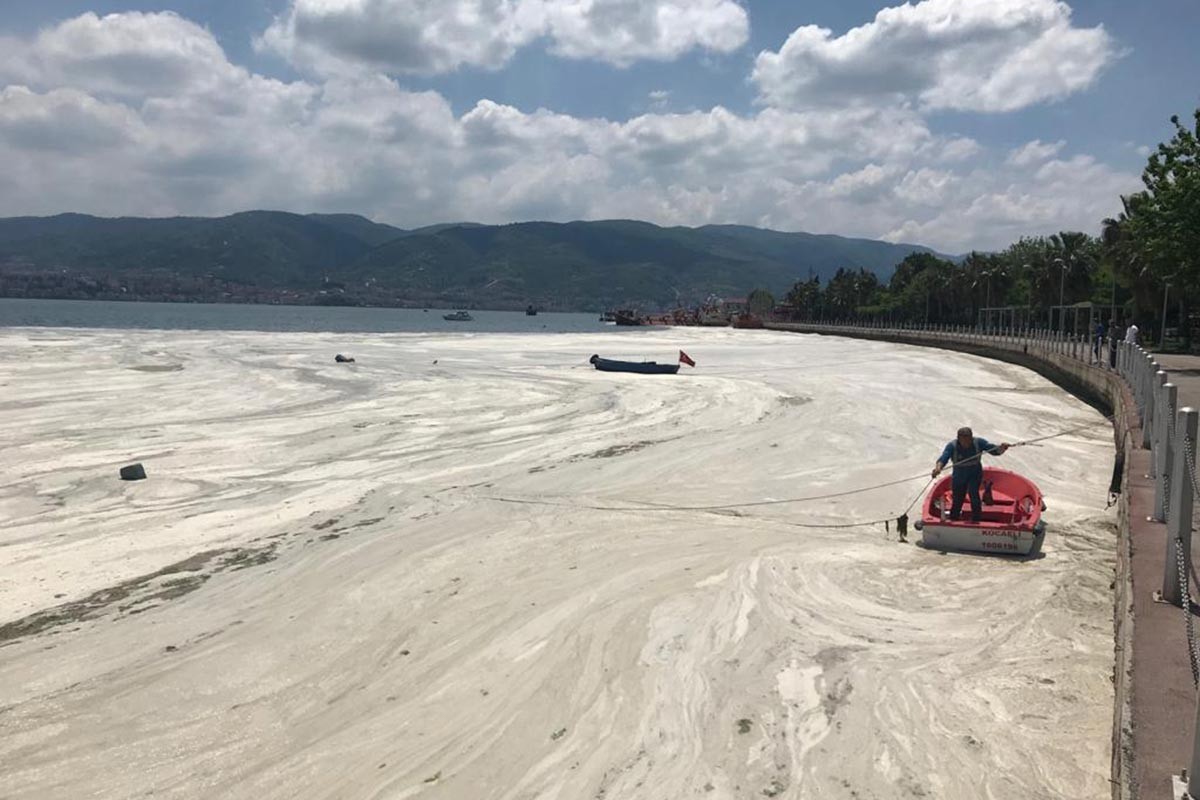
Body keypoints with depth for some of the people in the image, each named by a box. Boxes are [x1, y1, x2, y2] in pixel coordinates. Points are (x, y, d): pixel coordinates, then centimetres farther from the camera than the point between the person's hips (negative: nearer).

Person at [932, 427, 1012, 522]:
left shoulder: (978, 442, -18)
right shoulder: (952, 446, -21)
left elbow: (995, 451, -21)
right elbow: (943, 458, -35)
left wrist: (1002, 448, -45)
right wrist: (938, 468, -57)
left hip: (975, 474, -1)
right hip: (959, 476, 1)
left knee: (973, 492, -27)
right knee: (957, 501, 8)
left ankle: (976, 520, -14)